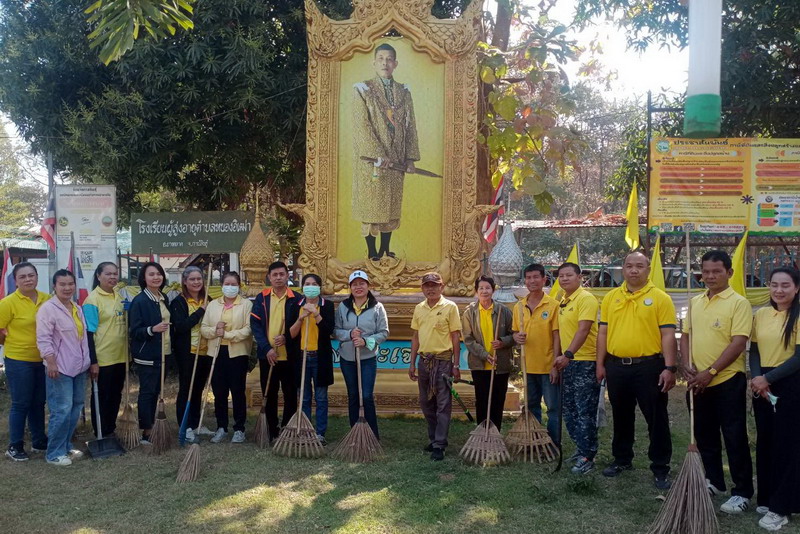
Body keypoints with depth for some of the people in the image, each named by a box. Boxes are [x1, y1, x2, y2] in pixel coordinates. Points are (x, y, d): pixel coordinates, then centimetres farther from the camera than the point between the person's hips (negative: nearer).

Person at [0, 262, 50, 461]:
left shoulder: (47, 299, -1)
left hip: (42, 360, 4)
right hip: (18, 361, -4)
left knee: (38, 403, 15)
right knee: (20, 404, 4)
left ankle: (39, 441, 28)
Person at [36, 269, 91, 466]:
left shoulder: (77, 308, 13)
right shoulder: (48, 308, -11)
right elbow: (43, 339, -16)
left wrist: (88, 360, 20)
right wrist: (51, 363, -21)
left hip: (79, 367, 8)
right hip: (60, 368, -8)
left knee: (76, 407, 12)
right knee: (62, 410, -8)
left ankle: (67, 445, 25)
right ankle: (54, 453, 2)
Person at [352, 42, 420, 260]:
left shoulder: (403, 92, 11)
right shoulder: (363, 90, -2)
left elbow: (410, 126, 10)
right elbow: (362, 126, -11)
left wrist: (410, 157, 2)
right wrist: (378, 155, -18)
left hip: (396, 160, 4)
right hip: (371, 160, -4)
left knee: (392, 205, 8)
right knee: (371, 204, 0)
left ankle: (386, 250, 17)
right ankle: (372, 252, 8)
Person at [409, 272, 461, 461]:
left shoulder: (450, 307, -5)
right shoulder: (419, 308, 9)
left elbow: (455, 337, -4)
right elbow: (416, 337, 14)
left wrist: (456, 365, -7)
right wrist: (412, 363, 11)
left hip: (443, 361, -5)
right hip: (424, 360, 5)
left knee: (443, 405, -3)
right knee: (426, 403, 12)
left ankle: (439, 446, 1)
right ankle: (434, 439, 25)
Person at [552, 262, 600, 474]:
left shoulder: (586, 298, -12)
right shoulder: (562, 301, 14)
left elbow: (583, 330, -22)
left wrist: (568, 355, -30)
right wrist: (559, 358, 17)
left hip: (585, 363, -9)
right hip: (568, 362, 9)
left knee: (585, 412, -4)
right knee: (569, 410, 14)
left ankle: (587, 457, 4)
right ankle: (581, 448, 27)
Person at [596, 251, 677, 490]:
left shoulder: (660, 298, -3)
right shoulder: (611, 297, 8)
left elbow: (668, 335, -7)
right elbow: (603, 332, 10)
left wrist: (669, 368, -13)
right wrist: (600, 364, 7)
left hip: (649, 366, -4)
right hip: (616, 366, 4)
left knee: (656, 419, 3)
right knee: (621, 417, 16)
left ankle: (660, 468, 14)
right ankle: (622, 459, 31)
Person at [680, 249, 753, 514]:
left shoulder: (739, 303, -9)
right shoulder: (695, 302, 10)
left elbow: (738, 343, -16)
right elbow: (686, 335, 13)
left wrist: (710, 372, -19)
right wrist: (686, 364, -4)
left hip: (727, 381, -6)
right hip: (698, 382, 6)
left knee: (735, 438, 1)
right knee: (705, 435, 16)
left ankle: (742, 493, 12)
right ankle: (713, 482, 31)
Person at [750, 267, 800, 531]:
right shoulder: (760, 314, 7)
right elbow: (754, 350, 8)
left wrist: (768, 378, -15)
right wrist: (756, 378, -8)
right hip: (762, 386, 5)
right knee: (765, 442, 11)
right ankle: (766, 498, 24)